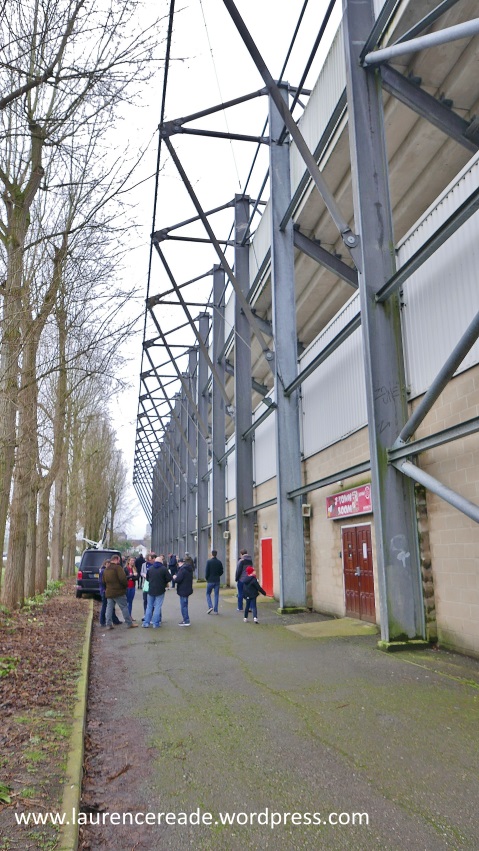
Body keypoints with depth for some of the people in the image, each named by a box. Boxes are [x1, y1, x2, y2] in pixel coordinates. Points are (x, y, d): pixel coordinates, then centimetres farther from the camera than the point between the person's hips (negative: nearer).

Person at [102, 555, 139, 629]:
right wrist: (125, 585, -6)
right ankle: (129, 623, 4)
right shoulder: (118, 567, -13)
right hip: (118, 592, -7)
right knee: (124, 607, 0)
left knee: (109, 608, 10)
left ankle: (108, 624, 8)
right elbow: (123, 578, -22)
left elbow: (103, 581, 17)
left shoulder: (106, 569, 13)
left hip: (109, 592, 7)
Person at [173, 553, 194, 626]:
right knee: (185, 605, 19)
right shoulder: (189, 568, 7)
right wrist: (177, 576, 3)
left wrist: (174, 577, -4)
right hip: (187, 589, 9)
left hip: (183, 590, -9)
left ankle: (186, 621, 4)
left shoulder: (183, 569, -22)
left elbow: (178, 579, -24)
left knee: (183, 606, 0)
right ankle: (185, 620, 27)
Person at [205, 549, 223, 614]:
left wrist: (206, 578, 5)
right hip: (217, 581, 3)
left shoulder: (209, 561, -10)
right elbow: (221, 572, 6)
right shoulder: (219, 562, 2)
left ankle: (210, 606, -6)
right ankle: (215, 610, 7)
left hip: (210, 581, -3)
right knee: (216, 595, 7)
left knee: (208, 594, 11)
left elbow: (207, 571, -11)